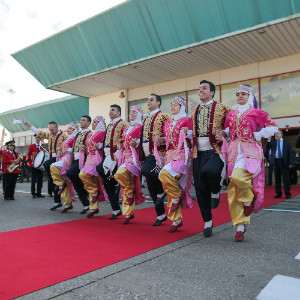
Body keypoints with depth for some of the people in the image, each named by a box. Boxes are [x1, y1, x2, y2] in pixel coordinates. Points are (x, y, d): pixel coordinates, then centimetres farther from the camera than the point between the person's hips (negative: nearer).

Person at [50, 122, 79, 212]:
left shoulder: (75, 138, 0)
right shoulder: (67, 139, 26)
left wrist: (69, 151, -21)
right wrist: (60, 153, 13)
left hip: (69, 159, -8)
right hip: (63, 159, 8)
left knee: (53, 167, -28)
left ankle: (61, 184, -11)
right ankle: (68, 204, 5)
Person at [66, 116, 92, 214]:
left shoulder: (89, 134, -2)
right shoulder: (78, 134, 22)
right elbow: (73, 149, 20)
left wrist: (84, 150, -29)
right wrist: (70, 162, 14)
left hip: (82, 160, -7)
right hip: (75, 160, 8)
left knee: (70, 173, -28)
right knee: (76, 184, 3)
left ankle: (85, 188, -5)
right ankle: (86, 204, 12)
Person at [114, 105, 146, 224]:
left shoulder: (141, 127, 0)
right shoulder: (126, 128, 23)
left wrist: (136, 142, -20)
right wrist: (120, 144, 13)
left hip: (134, 155, -7)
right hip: (125, 155, 8)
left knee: (120, 174, -29)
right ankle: (128, 212, 12)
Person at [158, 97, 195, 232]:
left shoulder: (186, 120, -1)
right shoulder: (168, 123, 20)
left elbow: (192, 138, -3)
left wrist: (188, 132, -22)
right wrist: (163, 139, 10)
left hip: (182, 154, -7)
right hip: (170, 154, 7)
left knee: (165, 174, -30)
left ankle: (177, 196, -2)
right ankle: (176, 219, 13)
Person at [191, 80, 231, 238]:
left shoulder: (222, 108, 3)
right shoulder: (195, 111, 18)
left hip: (215, 150, -5)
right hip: (198, 153, 5)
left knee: (210, 171, -36)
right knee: (200, 188, 3)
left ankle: (215, 192, 0)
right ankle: (207, 222, 19)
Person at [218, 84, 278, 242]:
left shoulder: (256, 113, 5)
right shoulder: (231, 114, 17)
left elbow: (273, 127, 5)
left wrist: (258, 135, -2)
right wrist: (224, 133, 9)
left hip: (250, 150, -4)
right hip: (234, 151, 5)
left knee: (238, 177, -32)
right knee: (232, 189, -2)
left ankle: (248, 199, 2)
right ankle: (240, 225, 8)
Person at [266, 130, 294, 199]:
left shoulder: (287, 142, 7)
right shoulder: (272, 142, 12)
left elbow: (290, 153, 4)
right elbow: (268, 148, -4)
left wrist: (290, 163, -5)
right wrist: (268, 140, -16)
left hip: (284, 162, -2)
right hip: (275, 162, 2)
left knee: (286, 178, -2)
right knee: (277, 178, 5)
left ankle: (287, 194, 4)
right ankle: (278, 193, 12)